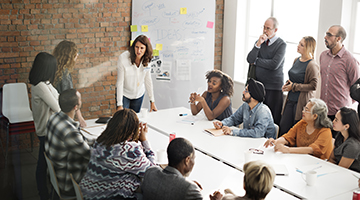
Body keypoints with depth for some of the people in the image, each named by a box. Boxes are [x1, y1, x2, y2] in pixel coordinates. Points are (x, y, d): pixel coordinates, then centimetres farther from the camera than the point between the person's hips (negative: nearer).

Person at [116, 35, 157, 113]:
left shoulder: (146, 60, -12)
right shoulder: (123, 58, -24)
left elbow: (148, 80, -2)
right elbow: (120, 82, -21)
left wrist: (152, 101, -1)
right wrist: (120, 105, -22)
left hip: (139, 94, 4)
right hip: (124, 94, -3)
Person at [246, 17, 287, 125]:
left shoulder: (281, 44, -6)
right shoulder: (259, 42, 11)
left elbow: (274, 65, -18)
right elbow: (250, 59, -1)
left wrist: (256, 61, -5)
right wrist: (258, 44, -12)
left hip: (273, 87, -5)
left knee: (273, 119, -2)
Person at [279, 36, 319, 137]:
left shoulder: (312, 65, -15)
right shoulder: (296, 60, 10)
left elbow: (313, 86, -17)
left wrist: (294, 87, -14)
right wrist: (287, 84, 4)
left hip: (302, 102, -7)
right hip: (290, 100, 7)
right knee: (283, 127, 9)